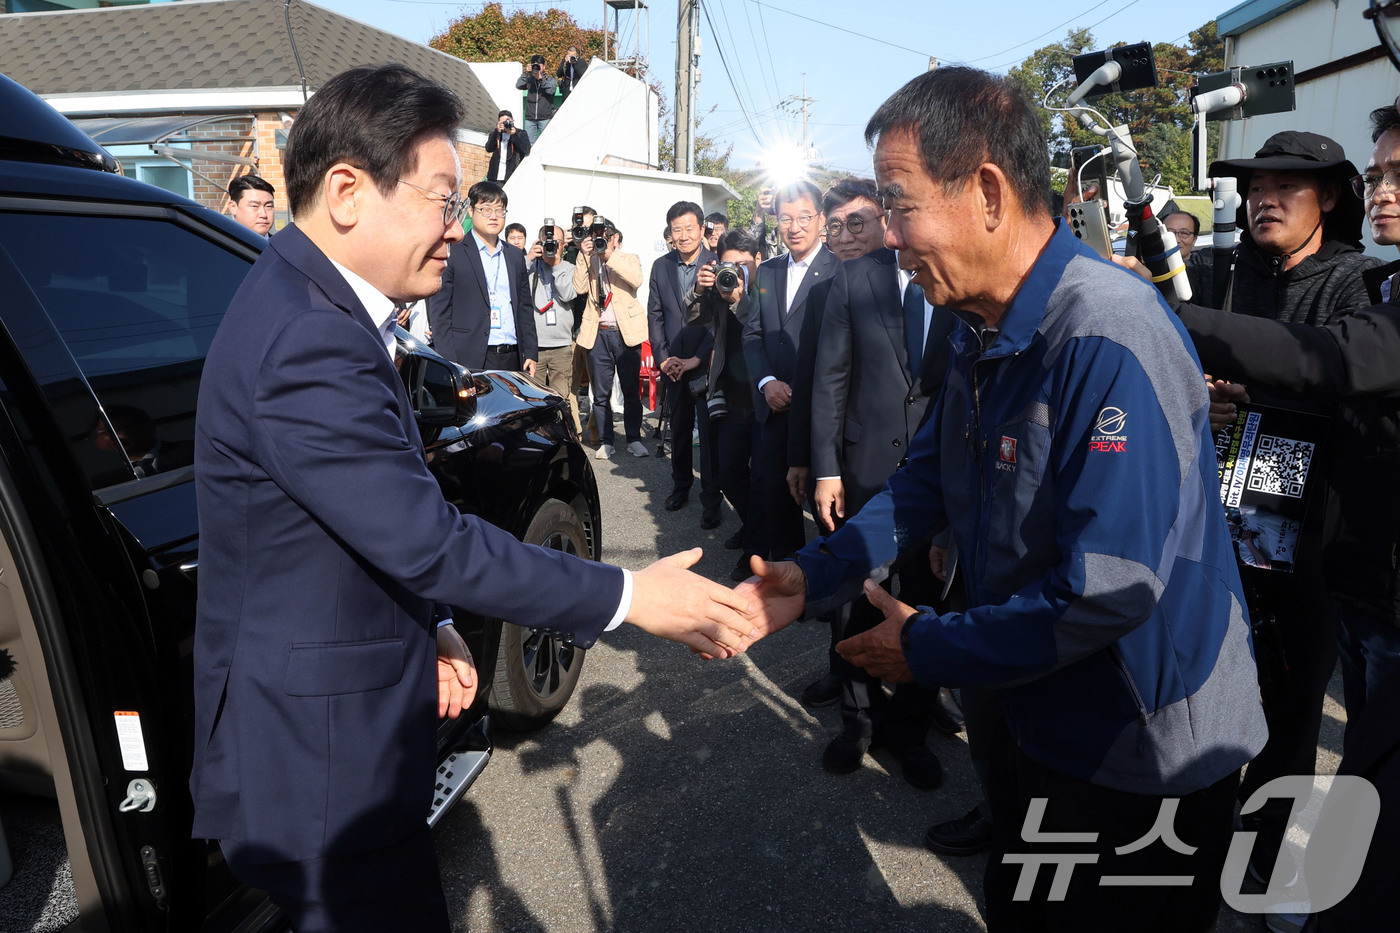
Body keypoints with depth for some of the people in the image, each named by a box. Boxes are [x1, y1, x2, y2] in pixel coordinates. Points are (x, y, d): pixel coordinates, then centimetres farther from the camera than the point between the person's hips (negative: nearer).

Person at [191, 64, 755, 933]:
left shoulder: (308, 306, 6)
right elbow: (430, 541, -28)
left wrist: (427, 627, 8)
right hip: (322, 762, -10)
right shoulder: (309, 343, -27)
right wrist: (628, 596, -20)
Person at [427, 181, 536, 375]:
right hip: (471, 360, -4)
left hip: (512, 358, 5)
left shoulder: (516, 257, 17)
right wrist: (449, 365, -10)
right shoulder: (452, 255, 0)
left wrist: (531, 353, 11)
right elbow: (439, 313, -3)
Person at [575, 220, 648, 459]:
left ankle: (634, 439, 13)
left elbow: (636, 279, -14)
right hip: (598, 334, 2)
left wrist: (610, 255, -19)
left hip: (626, 332, -2)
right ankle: (605, 442, 14)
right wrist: (584, 255, -10)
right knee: (601, 394, 5)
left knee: (631, 391, 3)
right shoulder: (589, 262, 12)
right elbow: (580, 288, -5)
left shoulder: (629, 259, 7)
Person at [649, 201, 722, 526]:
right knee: (679, 428, 15)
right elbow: (655, 316, 8)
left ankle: (711, 499, 7)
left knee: (709, 432, -3)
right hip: (673, 364, 4)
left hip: (706, 363, -4)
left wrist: (697, 358, -14)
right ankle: (680, 484, 32)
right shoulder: (661, 267, 6)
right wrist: (663, 358, -1)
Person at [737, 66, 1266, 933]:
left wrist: (928, 647, -20)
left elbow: (1109, 590, -32)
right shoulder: (984, 331, 0)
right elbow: (927, 484, 4)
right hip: (1044, 724, 8)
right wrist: (811, 577, -9)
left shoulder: (1110, 338, -29)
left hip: (1151, 751, -8)